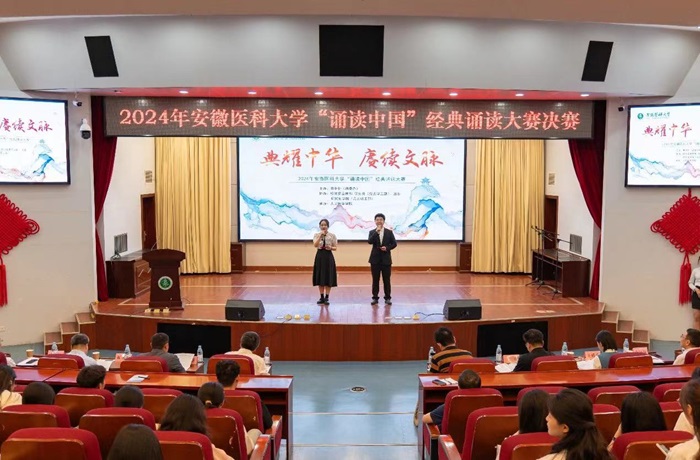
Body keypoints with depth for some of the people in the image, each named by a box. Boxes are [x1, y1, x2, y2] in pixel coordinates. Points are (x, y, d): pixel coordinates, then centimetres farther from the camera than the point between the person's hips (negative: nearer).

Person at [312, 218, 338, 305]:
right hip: (320, 256, 1)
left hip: (328, 256, -1)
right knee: (320, 277, 5)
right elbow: (315, 245, -16)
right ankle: (322, 297, 14)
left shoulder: (332, 235, 0)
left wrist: (331, 248, -18)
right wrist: (320, 235, -23)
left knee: (328, 277, 0)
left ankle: (327, 298, 7)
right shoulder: (316, 235, 1)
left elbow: (335, 248, 3)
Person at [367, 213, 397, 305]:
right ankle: (375, 297, 12)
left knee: (387, 279, 4)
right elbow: (369, 241, -16)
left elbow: (394, 244, 4)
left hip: (386, 259, 0)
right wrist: (376, 232, -23)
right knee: (375, 279, 4)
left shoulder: (389, 232, 4)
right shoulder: (372, 232, 2)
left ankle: (387, 298, 12)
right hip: (375, 259, 0)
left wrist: (387, 248, -14)